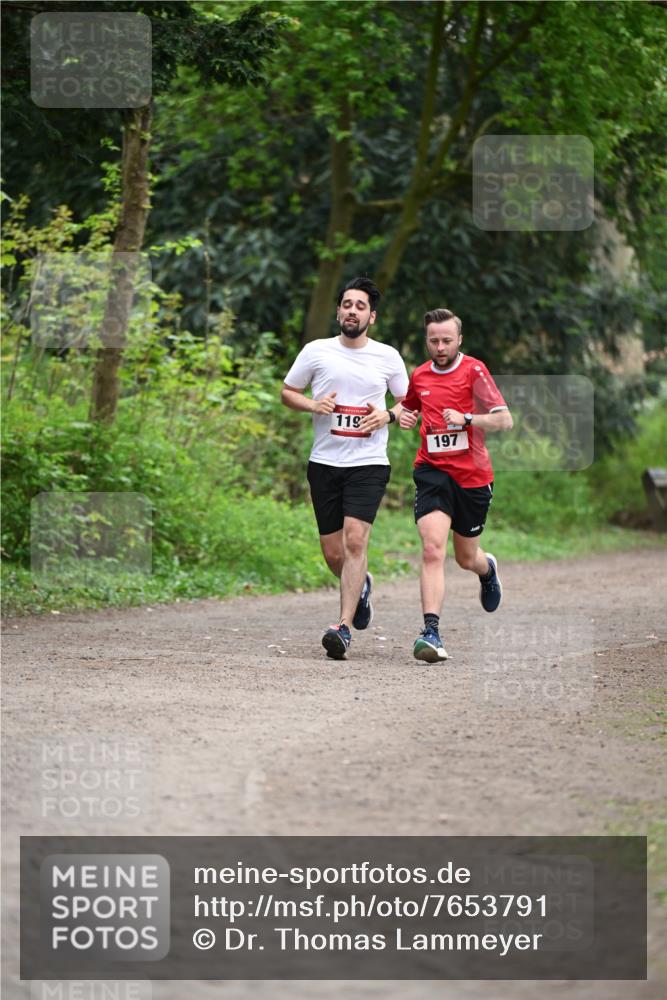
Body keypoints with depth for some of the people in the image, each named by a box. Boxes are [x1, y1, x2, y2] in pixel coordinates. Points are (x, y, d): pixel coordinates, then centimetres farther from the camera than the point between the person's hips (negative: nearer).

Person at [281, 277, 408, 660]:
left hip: (369, 463, -2)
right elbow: (288, 392, 14)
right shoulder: (316, 351, 5)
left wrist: (387, 415, -6)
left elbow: (410, 403, 15)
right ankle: (361, 586, 39)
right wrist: (314, 405, -6)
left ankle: (344, 626, -20)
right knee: (333, 553, 4)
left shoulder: (387, 357, 6)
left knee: (355, 539, -19)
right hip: (325, 463, 2)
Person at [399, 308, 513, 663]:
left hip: (472, 475, -2)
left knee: (466, 558, 14)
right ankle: (431, 631, -25)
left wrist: (466, 418, -25)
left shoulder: (474, 371, -6)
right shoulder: (420, 375, 8)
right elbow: (408, 406, 29)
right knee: (432, 548, -20)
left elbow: (505, 420, -10)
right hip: (432, 471, 2)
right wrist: (403, 416, 6)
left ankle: (487, 568, 53)